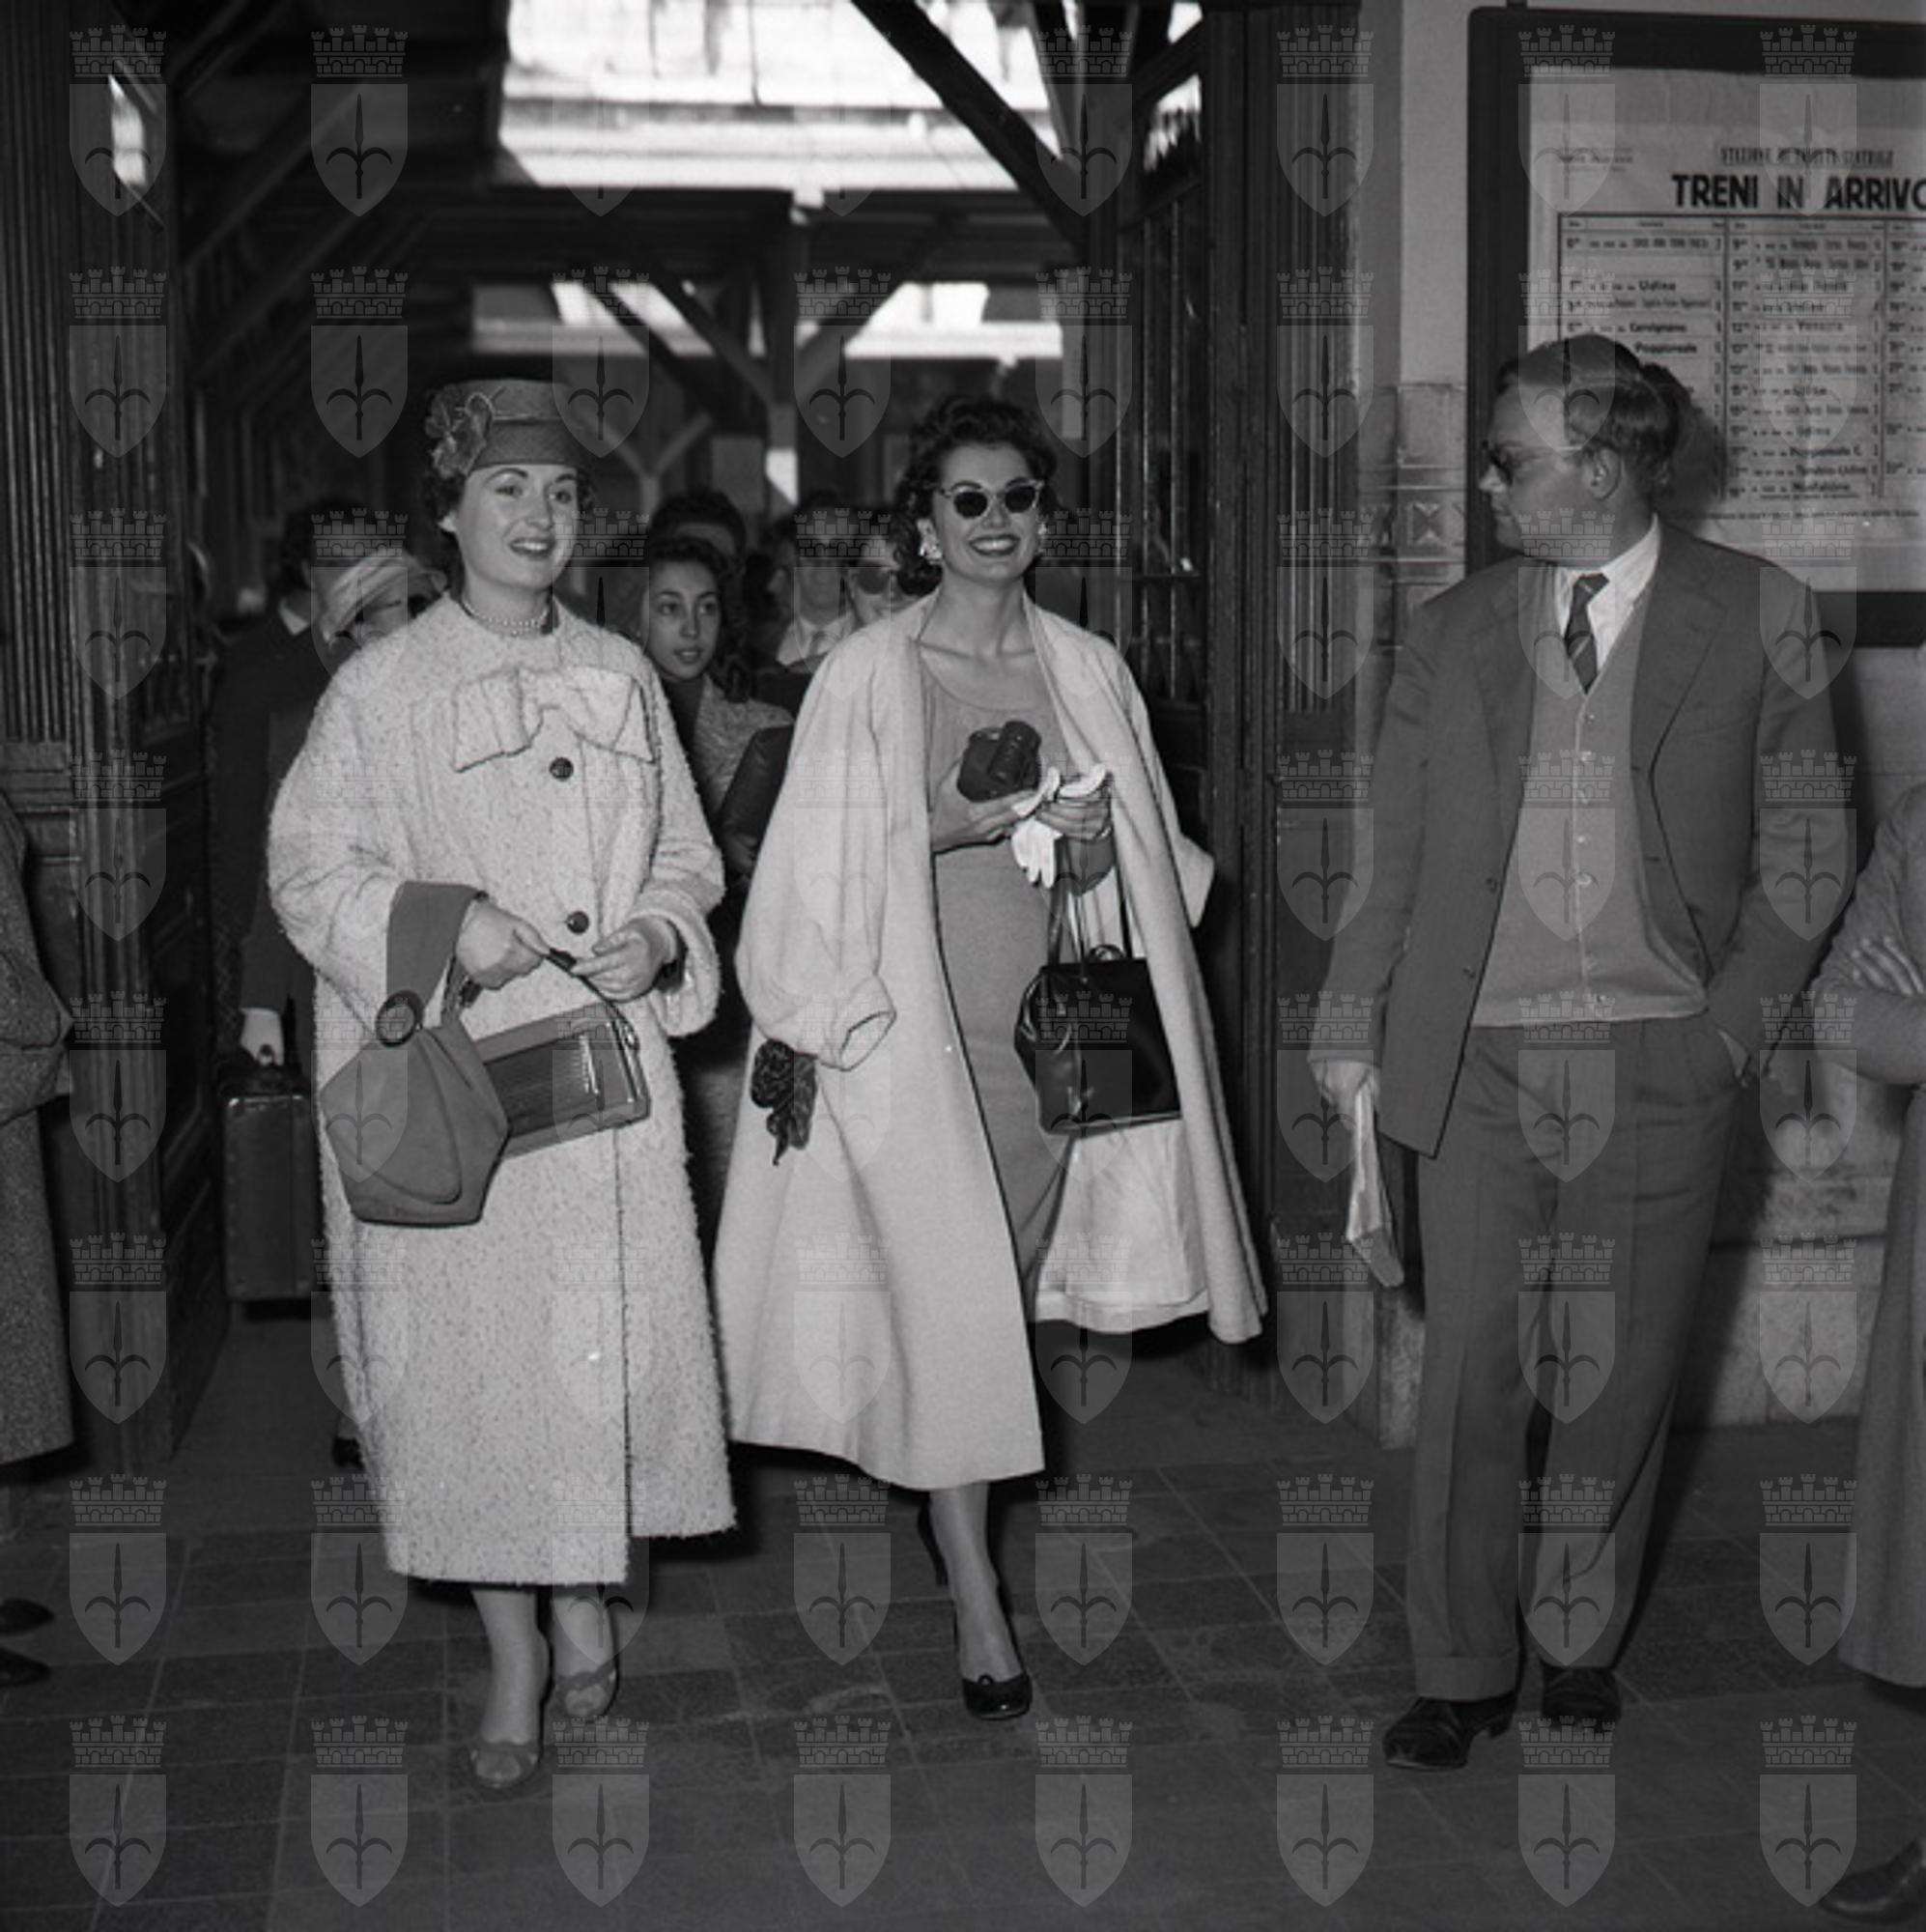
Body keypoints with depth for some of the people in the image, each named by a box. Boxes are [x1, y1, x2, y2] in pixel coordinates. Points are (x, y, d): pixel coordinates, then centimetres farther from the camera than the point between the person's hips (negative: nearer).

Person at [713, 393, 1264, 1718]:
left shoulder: (1088, 673, 8)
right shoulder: (867, 675, -3)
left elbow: (1152, 860, 16)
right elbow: (823, 869, -3)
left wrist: (1097, 850, -5)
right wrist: (946, 829, -16)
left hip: (1046, 1023, 4)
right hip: (912, 1025, -4)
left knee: (1008, 1291, 10)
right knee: (947, 1300, -5)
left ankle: (954, 1511, 30)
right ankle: (975, 1594, 4)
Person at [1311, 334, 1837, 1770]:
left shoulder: (1758, 618, 1)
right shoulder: (1453, 633, 7)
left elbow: (1800, 848, 4)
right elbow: (1394, 852, 10)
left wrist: (1738, 1017, -5)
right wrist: (1353, 1021, 3)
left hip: (1661, 1060, -1)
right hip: (1479, 1058, 1)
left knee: (1628, 1367, 10)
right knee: (1472, 1370, 3)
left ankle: (1582, 1639, 31)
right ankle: (1464, 1668, 18)